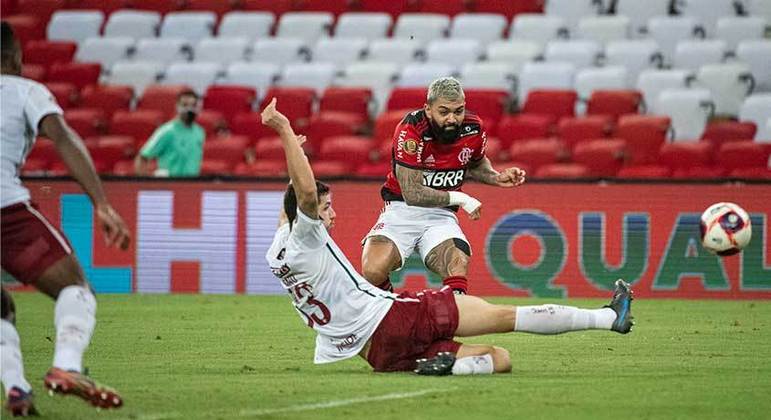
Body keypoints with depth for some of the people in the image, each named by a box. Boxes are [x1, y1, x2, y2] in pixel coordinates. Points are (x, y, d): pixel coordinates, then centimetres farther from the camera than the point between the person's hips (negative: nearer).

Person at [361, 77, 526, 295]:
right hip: (403, 209, -3)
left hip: (441, 215, 3)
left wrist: (497, 178, 2)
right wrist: (459, 198, -17)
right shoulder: (411, 130, -20)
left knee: (458, 263, -30)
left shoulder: (473, 128, -3)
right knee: (373, 271, -26)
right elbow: (412, 194, -21)